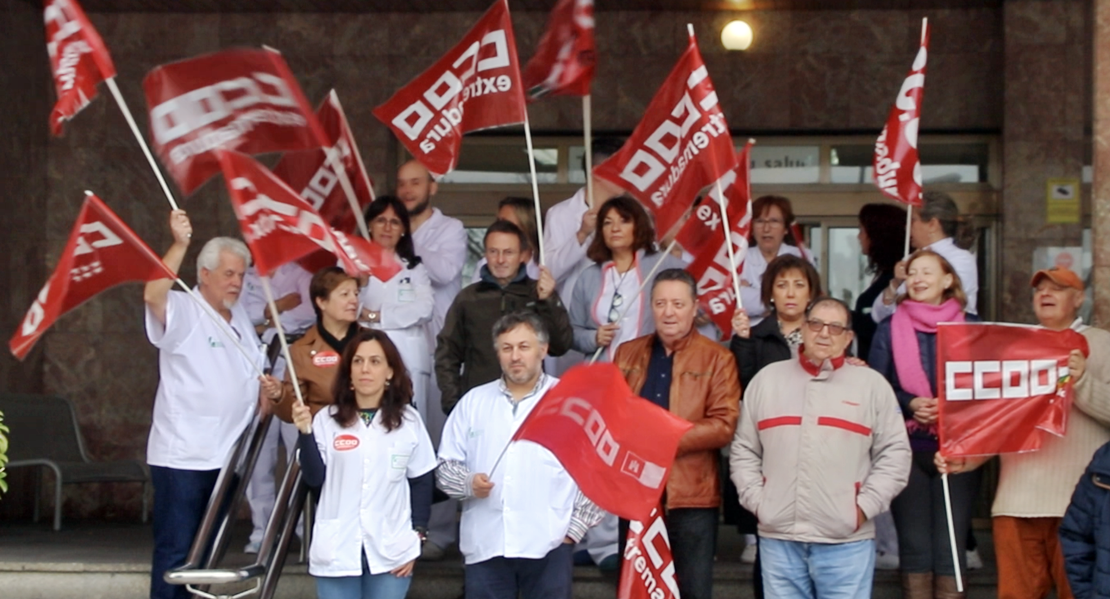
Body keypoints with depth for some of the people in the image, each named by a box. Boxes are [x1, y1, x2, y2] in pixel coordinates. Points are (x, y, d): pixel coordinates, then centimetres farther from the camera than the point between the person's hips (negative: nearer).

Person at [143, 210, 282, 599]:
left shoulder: (241, 318, 16)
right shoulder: (183, 311, -9)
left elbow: (248, 380, 24)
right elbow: (153, 295, -32)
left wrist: (265, 390, 2)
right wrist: (180, 245, -38)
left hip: (226, 456, 8)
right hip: (182, 457, -8)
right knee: (175, 551, -6)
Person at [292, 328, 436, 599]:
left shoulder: (408, 420, 1)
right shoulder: (327, 419, -1)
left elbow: (422, 482, 5)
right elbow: (314, 479, -5)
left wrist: (416, 535, 0)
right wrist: (306, 433, -15)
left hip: (391, 552, 0)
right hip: (336, 551, 0)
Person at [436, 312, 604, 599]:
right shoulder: (473, 401, 13)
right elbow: (446, 465, 14)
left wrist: (576, 526, -2)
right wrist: (468, 483, -7)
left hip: (548, 544, -2)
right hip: (485, 543, 2)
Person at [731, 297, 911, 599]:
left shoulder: (873, 385, 5)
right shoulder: (767, 379, 11)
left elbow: (894, 453, 3)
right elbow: (744, 450, 14)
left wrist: (865, 506, -5)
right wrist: (756, 499, 2)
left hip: (846, 543, -2)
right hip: (778, 539, 2)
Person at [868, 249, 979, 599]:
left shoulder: (972, 327, 6)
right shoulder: (889, 329, 7)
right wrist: (910, 404, -13)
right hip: (907, 448, 1)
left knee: (951, 548, -1)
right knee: (915, 547, 3)